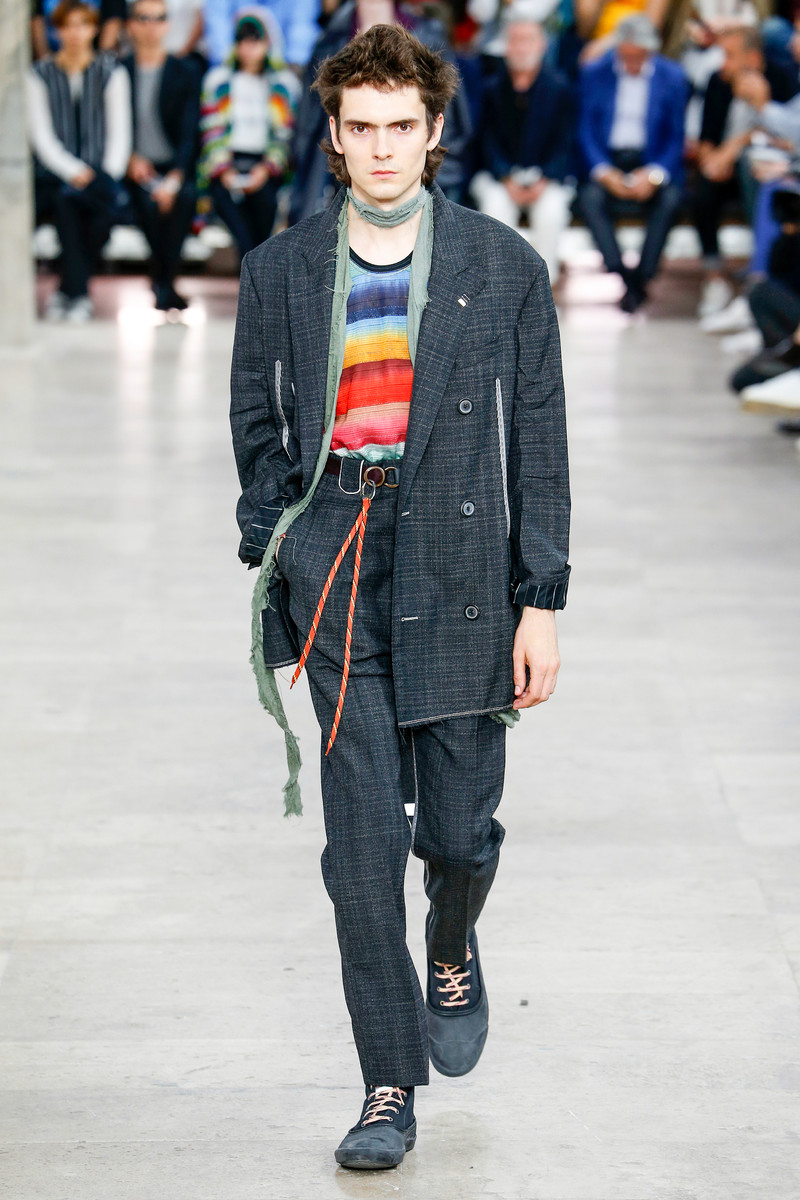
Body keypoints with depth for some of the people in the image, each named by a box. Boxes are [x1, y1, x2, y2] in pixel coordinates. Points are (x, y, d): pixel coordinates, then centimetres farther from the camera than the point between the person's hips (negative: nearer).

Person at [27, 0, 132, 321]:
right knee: (65, 200, -35)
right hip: (54, 172, 0)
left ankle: (65, 291, -22)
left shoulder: (111, 72, 10)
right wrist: (72, 171, -14)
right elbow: (42, 135, 1)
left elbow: (119, 132, 5)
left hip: (100, 174, 0)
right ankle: (79, 295, -32)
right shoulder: (40, 74, 9)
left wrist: (109, 174, -11)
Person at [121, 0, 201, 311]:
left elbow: (189, 134, -3)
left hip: (174, 167, 0)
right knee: (149, 201, -34)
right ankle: (164, 283, -24)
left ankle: (164, 283, -28)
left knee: (185, 195, -34)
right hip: (135, 168, 0)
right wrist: (131, 159, -14)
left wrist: (175, 178, -20)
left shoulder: (184, 74, 6)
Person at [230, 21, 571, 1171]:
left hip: (459, 569, -1)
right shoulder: (279, 270, 7)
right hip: (335, 572, 1)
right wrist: (273, 567, 7)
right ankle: (389, 1088, 7)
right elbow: (256, 425, 14)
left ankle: (453, 954, 40)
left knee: (458, 826, 3)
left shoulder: (504, 266, 2)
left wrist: (542, 602, -2)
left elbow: (538, 443, 2)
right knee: (363, 837, -3)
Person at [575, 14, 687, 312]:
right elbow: (586, 129, 2)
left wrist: (654, 175, -18)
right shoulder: (595, 73, 4)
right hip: (606, 161, 1)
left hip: (652, 162, 0)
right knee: (590, 198, -31)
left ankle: (642, 277, -24)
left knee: (670, 199, -32)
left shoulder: (673, 77, 1)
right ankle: (623, 277, -32)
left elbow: (676, 137, 1)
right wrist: (603, 171, -16)